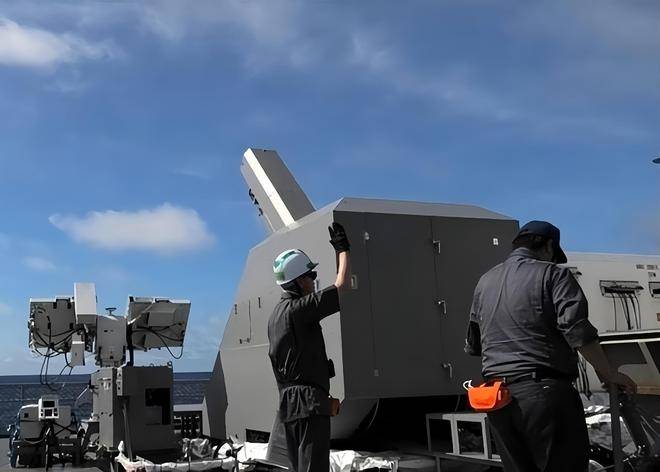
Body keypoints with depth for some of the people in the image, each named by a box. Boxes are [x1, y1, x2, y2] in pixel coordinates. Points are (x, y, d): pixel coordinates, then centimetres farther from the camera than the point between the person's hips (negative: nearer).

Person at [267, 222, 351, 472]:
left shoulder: (275, 315, 16)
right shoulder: (299, 308, -13)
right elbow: (341, 284, -12)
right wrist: (342, 248, 2)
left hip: (288, 402, 10)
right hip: (309, 402, -10)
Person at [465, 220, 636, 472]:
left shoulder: (485, 282, 18)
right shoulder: (553, 274, -1)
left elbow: (472, 345, 23)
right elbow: (577, 329, -13)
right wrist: (607, 373, -3)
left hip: (496, 396, 6)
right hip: (545, 392, -6)